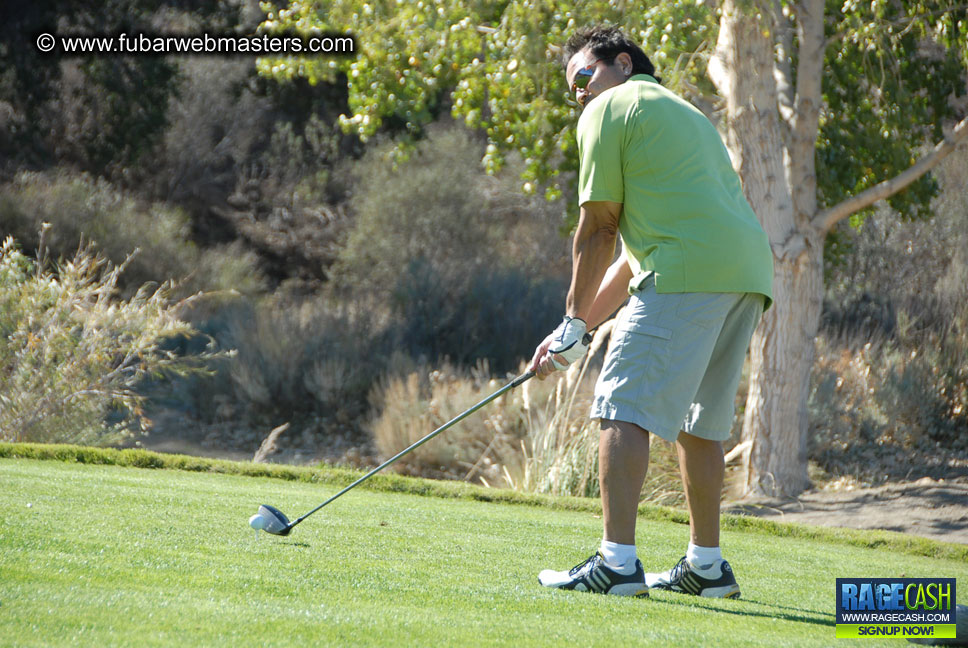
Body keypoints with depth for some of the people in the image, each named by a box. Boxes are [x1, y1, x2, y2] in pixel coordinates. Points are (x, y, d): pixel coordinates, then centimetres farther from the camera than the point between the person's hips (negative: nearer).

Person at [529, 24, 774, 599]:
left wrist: (574, 323, 13)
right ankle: (707, 565, 21)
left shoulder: (610, 108, 7)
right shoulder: (685, 114, 33)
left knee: (625, 410, -9)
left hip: (689, 272, -9)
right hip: (750, 270, 9)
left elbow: (598, 229, 4)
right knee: (697, 422, 18)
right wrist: (580, 329, 27)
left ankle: (617, 561, -18)